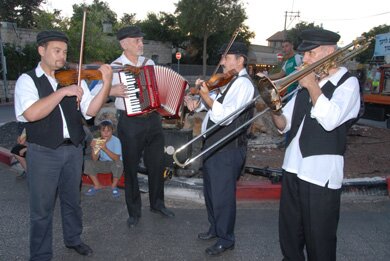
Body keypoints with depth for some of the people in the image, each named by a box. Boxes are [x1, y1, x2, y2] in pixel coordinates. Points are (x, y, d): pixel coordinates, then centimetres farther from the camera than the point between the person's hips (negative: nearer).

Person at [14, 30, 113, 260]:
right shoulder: (27, 80, -6)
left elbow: (91, 110, -6)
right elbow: (31, 114, -24)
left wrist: (107, 83, -19)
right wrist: (63, 92, -26)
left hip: (73, 150, 4)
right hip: (43, 153, -3)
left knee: (72, 200, 20)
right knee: (42, 208, 8)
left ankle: (73, 239, 42)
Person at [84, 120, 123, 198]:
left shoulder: (116, 141, -16)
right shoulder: (97, 141, -5)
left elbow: (117, 158, -27)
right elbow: (94, 160, -8)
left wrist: (105, 148, -36)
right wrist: (94, 148, -26)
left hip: (113, 164, -4)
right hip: (102, 164, 4)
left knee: (118, 163, -37)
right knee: (87, 162, -17)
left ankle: (114, 186, -10)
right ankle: (97, 185, 2)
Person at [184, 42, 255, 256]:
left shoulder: (243, 84, -16)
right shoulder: (228, 81, 12)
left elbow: (225, 116, -25)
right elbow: (214, 102, 12)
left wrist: (206, 97, -30)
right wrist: (197, 104, -7)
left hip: (228, 149, -9)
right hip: (213, 144, 9)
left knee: (222, 194, 2)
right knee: (210, 190, 21)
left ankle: (226, 239, 20)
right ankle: (215, 228, 39)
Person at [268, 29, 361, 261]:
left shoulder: (348, 83, -6)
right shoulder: (308, 82, 13)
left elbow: (331, 119, -25)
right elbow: (285, 124, 12)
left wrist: (312, 85, -16)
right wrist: (274, 110, -9)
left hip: (322, 174, -6)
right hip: (293, 168, 7)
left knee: (319, 240, 5)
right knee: (289, 234, 18)